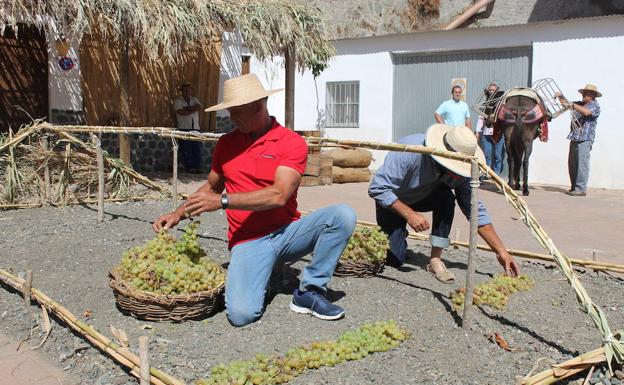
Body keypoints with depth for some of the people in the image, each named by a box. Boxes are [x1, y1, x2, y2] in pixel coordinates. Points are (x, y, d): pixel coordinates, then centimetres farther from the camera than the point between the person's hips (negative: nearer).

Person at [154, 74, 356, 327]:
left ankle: (309, 292, -11)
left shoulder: (292, 143, -7)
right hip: (248, 242, 1)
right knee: (241, 314, -25)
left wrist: (222, 201, -21)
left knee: (342, 215, -27)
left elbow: (279, 195, -19)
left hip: (287, 232, 0)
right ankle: (258, 275, 11)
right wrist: (178, 214, 8)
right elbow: (212, 186, 22)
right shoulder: (226, 144, 7)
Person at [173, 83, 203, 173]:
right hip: (184, 128, -4)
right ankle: (189, 167, 1)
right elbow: (181, 112, -12)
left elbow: (199, 107, -3)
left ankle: (197, 166, 2)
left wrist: (187, 108, -11)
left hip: (195, 127, 4)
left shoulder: (194, 99, 17)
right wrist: (193, 110, -3)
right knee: (186, 149, -5)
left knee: (197, 147, -1)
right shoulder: (178, 100, 3)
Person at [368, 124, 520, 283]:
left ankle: (436, 260, -18)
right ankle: (399, 236, 24)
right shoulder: (410, 151, -39)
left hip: (422, 199, 3)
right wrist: (409, 214, -41)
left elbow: (476, 211, -17)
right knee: (394, 260, -13)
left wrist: (501, 251, -21)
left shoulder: (461, 171, -24)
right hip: (392, 202, -3)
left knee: (446, 197, -30)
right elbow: (377, 188, -35)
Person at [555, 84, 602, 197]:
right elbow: (567, 104, 27)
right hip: (575, 138, 8)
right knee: (572, 164, 8)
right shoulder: (579, 104, 21)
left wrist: (571, 105, -24)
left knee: (581, 164, -12)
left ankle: (581, 189, -12)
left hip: (585, 139, -8)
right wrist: (561, 96, 6)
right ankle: (574, 187, 15)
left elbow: (586, 112, -21)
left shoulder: (595, 106, -2)